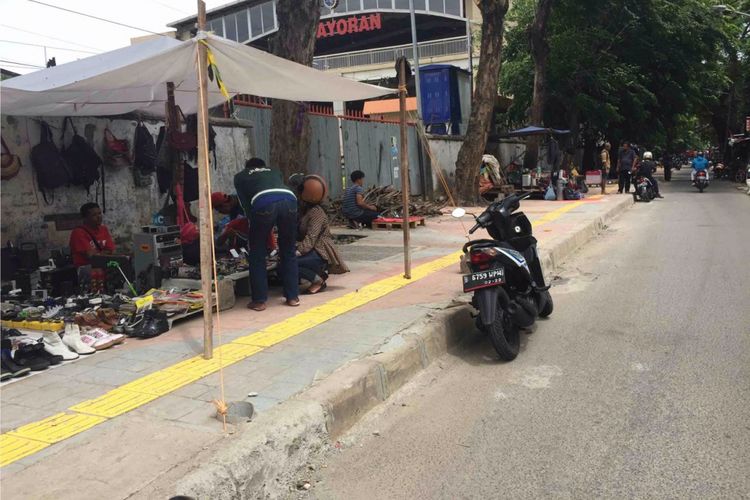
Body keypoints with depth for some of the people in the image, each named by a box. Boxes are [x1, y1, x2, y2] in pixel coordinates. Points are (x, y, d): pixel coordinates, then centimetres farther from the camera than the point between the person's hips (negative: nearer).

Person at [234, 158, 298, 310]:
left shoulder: (240, 176, 32)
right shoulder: (275, 171, 40)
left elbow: (245, 203, 20)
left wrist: (252, 222, 23)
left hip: (264, 203, -3)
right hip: (289, 200, 3)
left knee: (257, 254, 12)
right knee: (288, 252, 17)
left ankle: (259, 300, 11)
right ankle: (293, 297, 20)